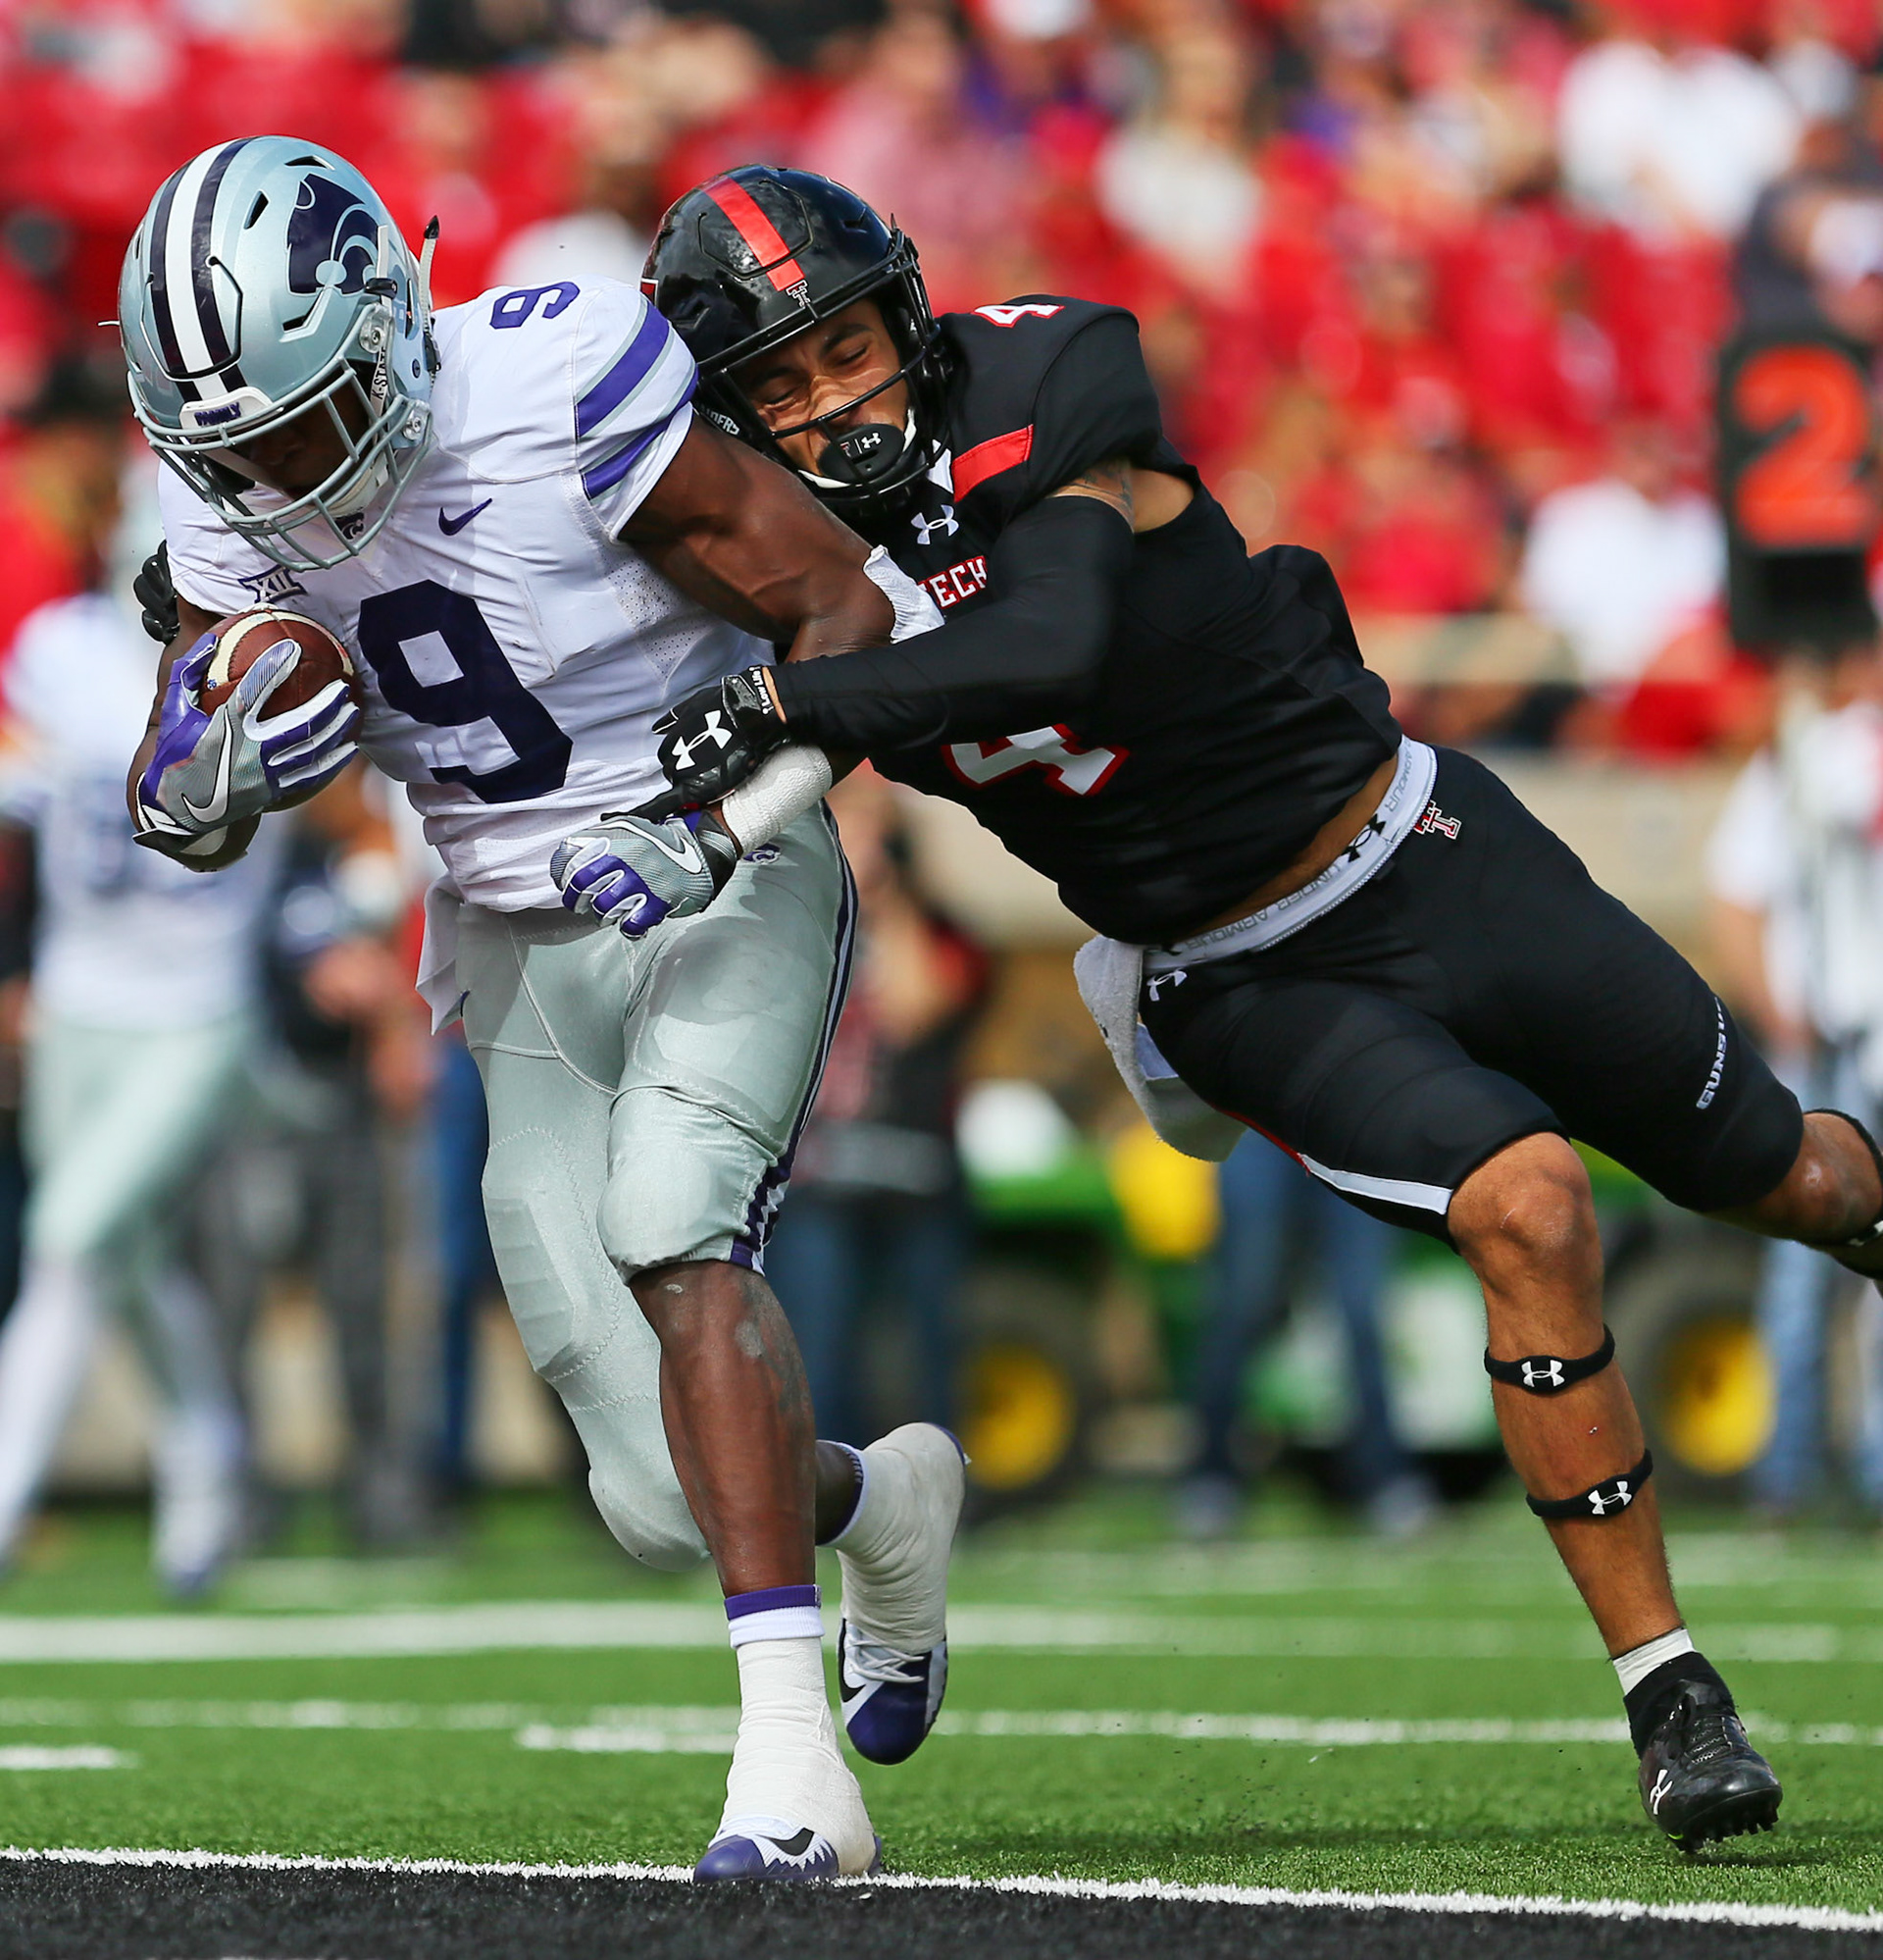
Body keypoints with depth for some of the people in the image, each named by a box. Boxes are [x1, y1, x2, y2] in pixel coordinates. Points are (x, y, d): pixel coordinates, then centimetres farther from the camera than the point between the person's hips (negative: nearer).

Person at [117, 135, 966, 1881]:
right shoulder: (233, 508, -4)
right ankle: (881, 1503, 34)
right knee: (666, 1507, -2)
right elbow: (178, 820, 5)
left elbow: (853, 612, -17)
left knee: (668, 1220, -34)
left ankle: (790, 1765, -35)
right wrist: (220, 751, -19)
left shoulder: (554, 394, -22)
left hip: (726, 891, -5)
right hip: (519, 955, 5)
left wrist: (725, 804, -32)